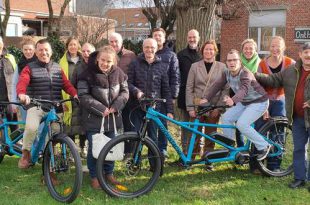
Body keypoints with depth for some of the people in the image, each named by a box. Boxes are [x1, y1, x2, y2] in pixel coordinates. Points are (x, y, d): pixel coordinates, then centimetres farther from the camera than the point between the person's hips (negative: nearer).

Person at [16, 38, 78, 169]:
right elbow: (22, 82, -14)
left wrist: (75, 94, -14)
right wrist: (22, 94, -37)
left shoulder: (57, 68, 15)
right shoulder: (30, 68, 3)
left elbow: (66, 84, 7)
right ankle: (26, 153, -4)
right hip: (36, 105, -3)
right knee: (31, 127, -28)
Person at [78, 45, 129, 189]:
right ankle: (94, 176, 19)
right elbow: (83, 95, -14)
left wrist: (115, 106, -11)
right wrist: (101, 109, -18)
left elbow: (125, 91, 5)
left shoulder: (118, 73, -1)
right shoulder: (89, 74, -13)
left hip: (113, 117, 4)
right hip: (94, 118, -4)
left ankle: (109, 173, 33)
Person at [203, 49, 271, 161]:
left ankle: (263, 146, -4)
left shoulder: (245, 74, -29)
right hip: (244, 102, 8)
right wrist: (206, 99, -22)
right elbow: (216, 85, -8)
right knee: (226, 118, -3)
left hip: (259, 102, -8)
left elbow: (244, 89, -46)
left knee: (241, 124, -22)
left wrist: (233, 100, -64)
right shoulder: (226, 73, -6)